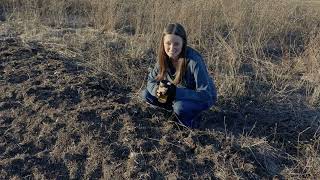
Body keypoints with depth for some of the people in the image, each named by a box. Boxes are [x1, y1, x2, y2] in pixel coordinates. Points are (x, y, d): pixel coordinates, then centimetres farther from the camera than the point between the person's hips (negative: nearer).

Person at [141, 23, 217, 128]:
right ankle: (176, 108, 4)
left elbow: (206, 94, -30)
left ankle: (192, 117, -3)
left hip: (204, 98, -5)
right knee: (146, 94, -9)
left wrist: (176, 92, -38)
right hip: (179, 96, 6)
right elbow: (151, 80, -5)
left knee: (179, 107, -37)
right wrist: (157, 89, -29)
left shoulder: (194, 61, -32)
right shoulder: (164, 57, -15)